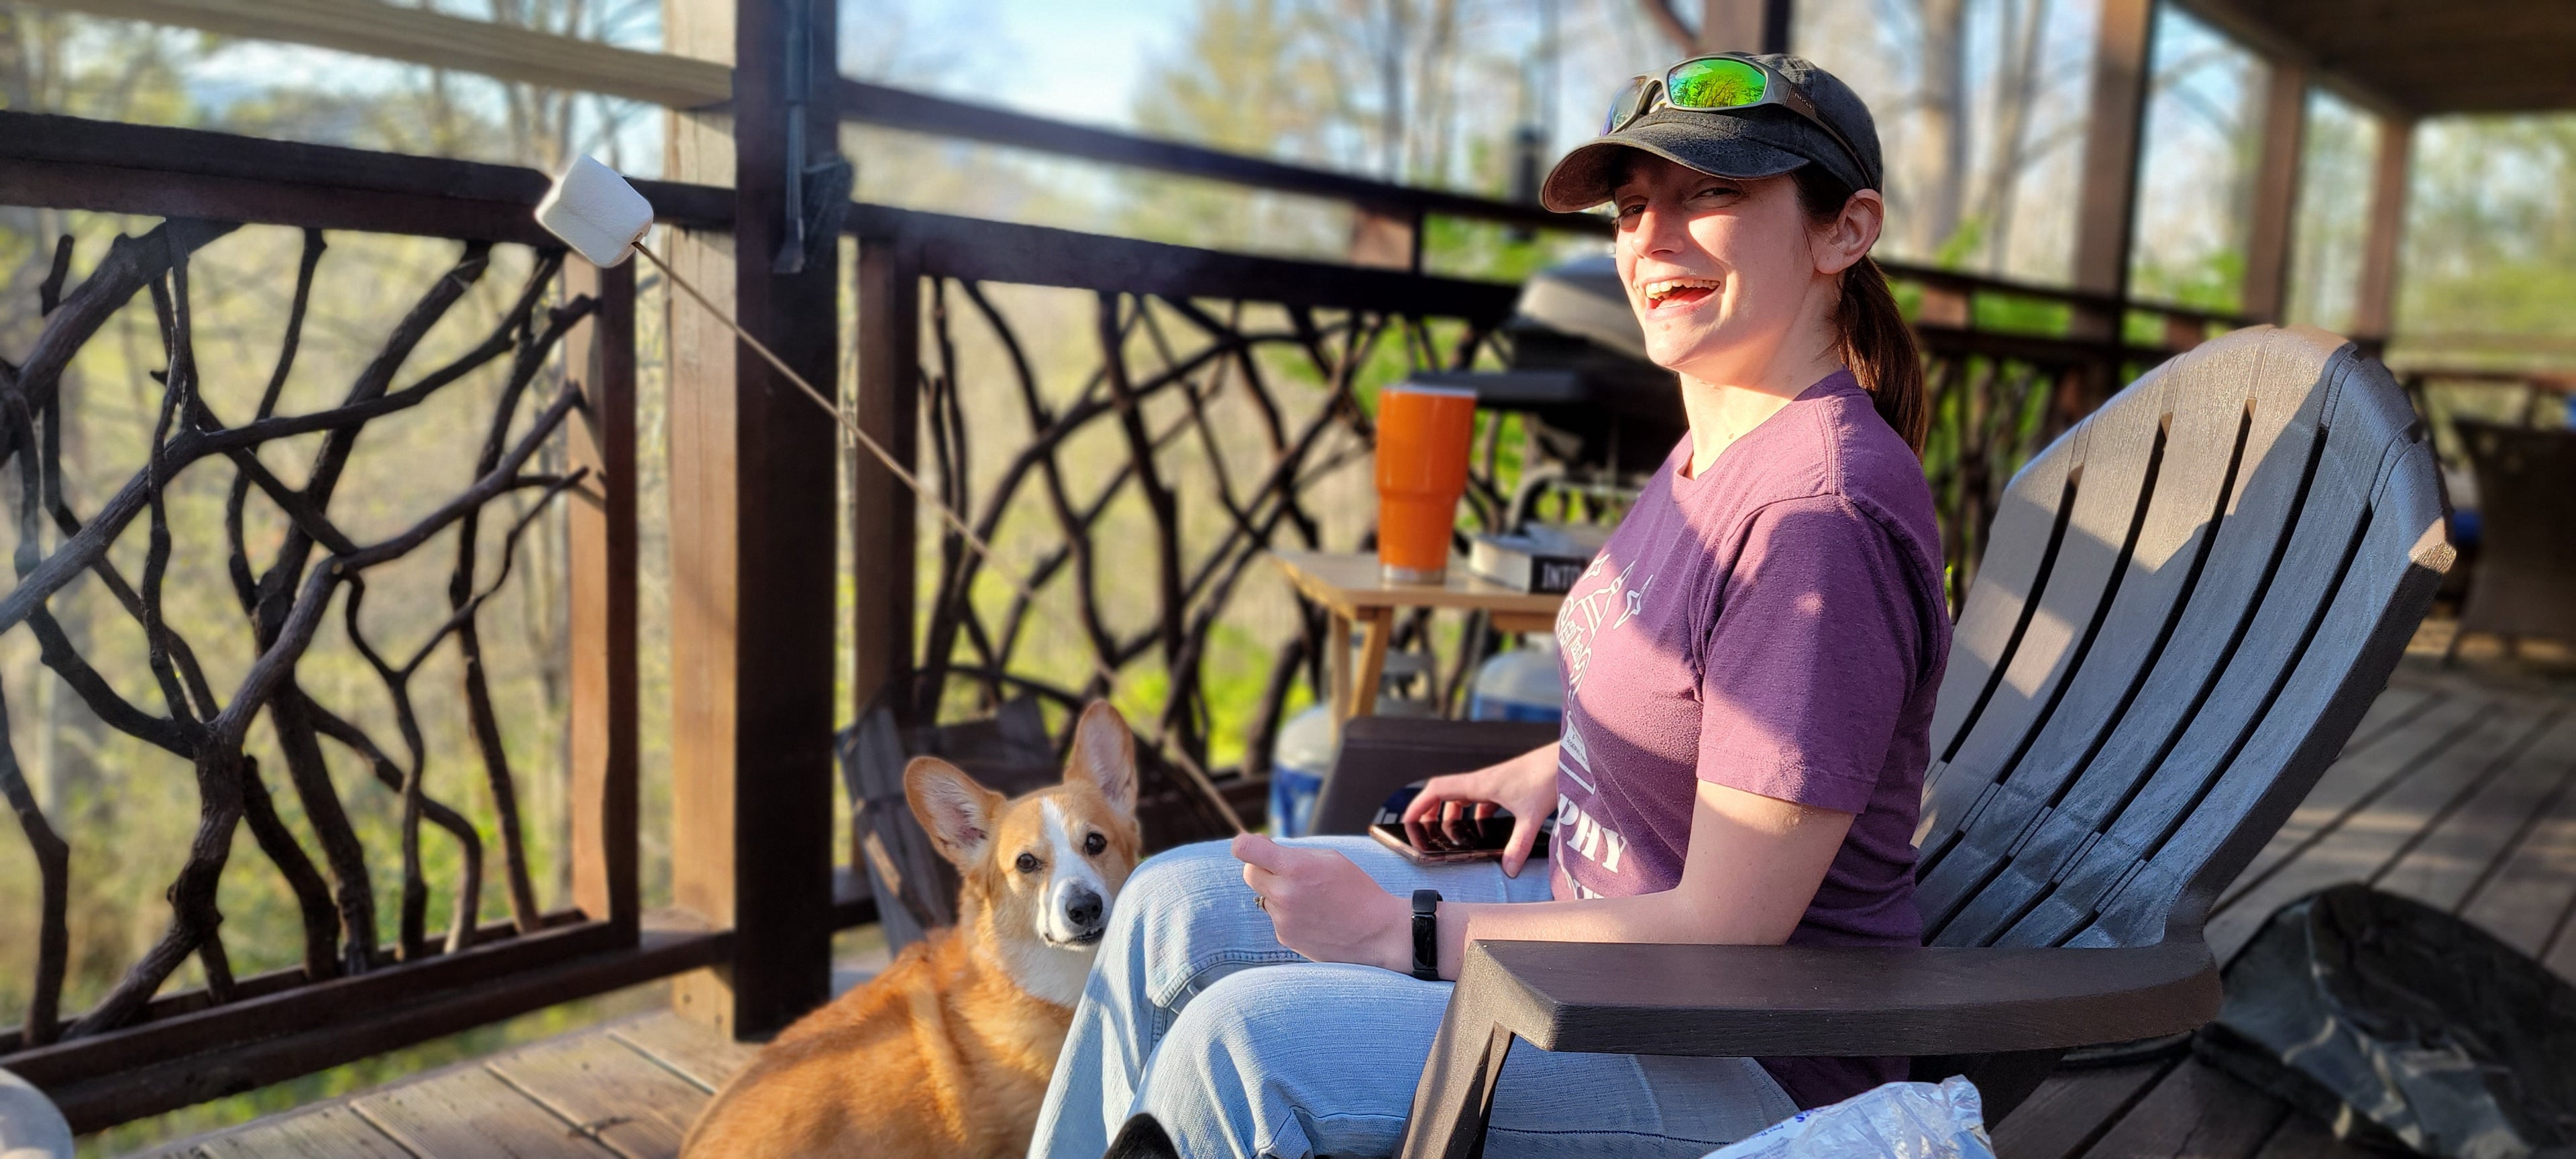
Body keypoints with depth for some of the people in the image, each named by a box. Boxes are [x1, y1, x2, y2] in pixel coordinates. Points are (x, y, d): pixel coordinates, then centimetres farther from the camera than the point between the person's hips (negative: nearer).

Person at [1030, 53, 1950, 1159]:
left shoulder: (1824, 509, -27)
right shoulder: (1715, 447, 3)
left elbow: (1729, 928, -25)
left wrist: (1403, 933, -20)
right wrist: (1556, 767, 5)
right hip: (1601, 907, 9)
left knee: (1243, 1046, -23)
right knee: (1176, 910, 7)